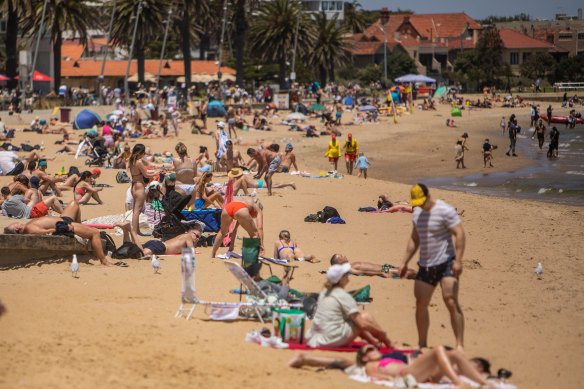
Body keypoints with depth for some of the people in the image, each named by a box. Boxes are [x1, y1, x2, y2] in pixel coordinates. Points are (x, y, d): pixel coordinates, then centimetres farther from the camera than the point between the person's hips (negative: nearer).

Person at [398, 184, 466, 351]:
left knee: (451, 302, -15)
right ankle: (422, 344, 17)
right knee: (420, 304, 6)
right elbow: (414, 239, 23)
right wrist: (405, 262, 19)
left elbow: (460, 234, -17)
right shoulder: (417, 213, 12)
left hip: (446, 263, -7)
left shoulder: (445, 210, -11)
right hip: (425, 265, 7)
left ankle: (460, 344, -15)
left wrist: (458, 261, -25)